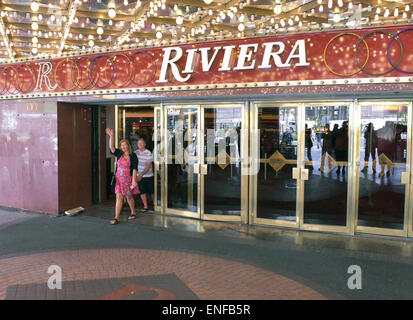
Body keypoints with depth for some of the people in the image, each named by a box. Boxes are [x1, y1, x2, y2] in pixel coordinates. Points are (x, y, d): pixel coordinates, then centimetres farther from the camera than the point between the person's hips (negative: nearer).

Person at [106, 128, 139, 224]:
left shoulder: (133, 156, -6)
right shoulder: (119, 154, 5)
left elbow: (134, 169, -11)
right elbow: (111, 147, -9)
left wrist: (134, 180, -18)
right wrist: (111, 136, -22)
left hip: (128, 179, -3)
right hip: (119, 179, 3)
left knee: (129, 197, 11)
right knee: (119, 197, -2)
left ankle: (133, 213, 33)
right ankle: (116, 218, -3)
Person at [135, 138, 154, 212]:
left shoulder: (148, 153, -13)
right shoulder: (136, 152, 3)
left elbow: (148, 166, -16)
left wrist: (141, 174, -21)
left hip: (148, 176, -4)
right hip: (139, 176, 4)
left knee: (150, 191, 6)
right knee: (142, 191, 1)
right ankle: (145, 206, 9)